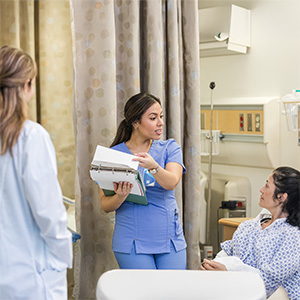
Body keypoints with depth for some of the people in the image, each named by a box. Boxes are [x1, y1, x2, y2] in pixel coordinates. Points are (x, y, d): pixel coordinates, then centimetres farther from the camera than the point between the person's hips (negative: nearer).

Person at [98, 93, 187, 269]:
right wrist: (120, 197, -24)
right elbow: (105, 206, -2)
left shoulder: (170, 148, 4)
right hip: (132, 242, -2)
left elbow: (171, 183, -15)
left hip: (171, 240, 2)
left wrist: (153, 166, -35)